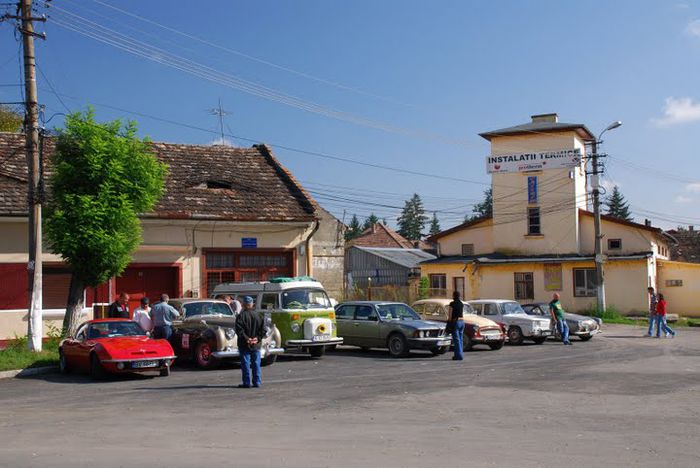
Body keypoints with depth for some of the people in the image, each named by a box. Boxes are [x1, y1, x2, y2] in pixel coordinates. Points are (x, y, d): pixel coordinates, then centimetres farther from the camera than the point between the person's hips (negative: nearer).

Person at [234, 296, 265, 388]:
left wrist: (246, 338, -13)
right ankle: (257, 382, 12)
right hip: (256, 345, 4)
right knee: (256, 363, 10)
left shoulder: (241, 316, -8)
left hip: (244, 345, -4)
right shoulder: (258, 316, 5)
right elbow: (263, 329, 2)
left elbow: (239, 330, -17)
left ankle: (246, 383, 2)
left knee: (245, 364, 1)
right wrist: (258, 338, -2)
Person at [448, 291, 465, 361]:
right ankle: (460, 355, 15)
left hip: (455, 321, -7)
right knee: (461, 339, 12)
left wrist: (450, 323, -3)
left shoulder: (452, 304, -10)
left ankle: (459, 355, -7)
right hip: (462, 321, 7)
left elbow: (450, 314, -10)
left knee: (456, 339, -4)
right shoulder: (461, 304, 10)